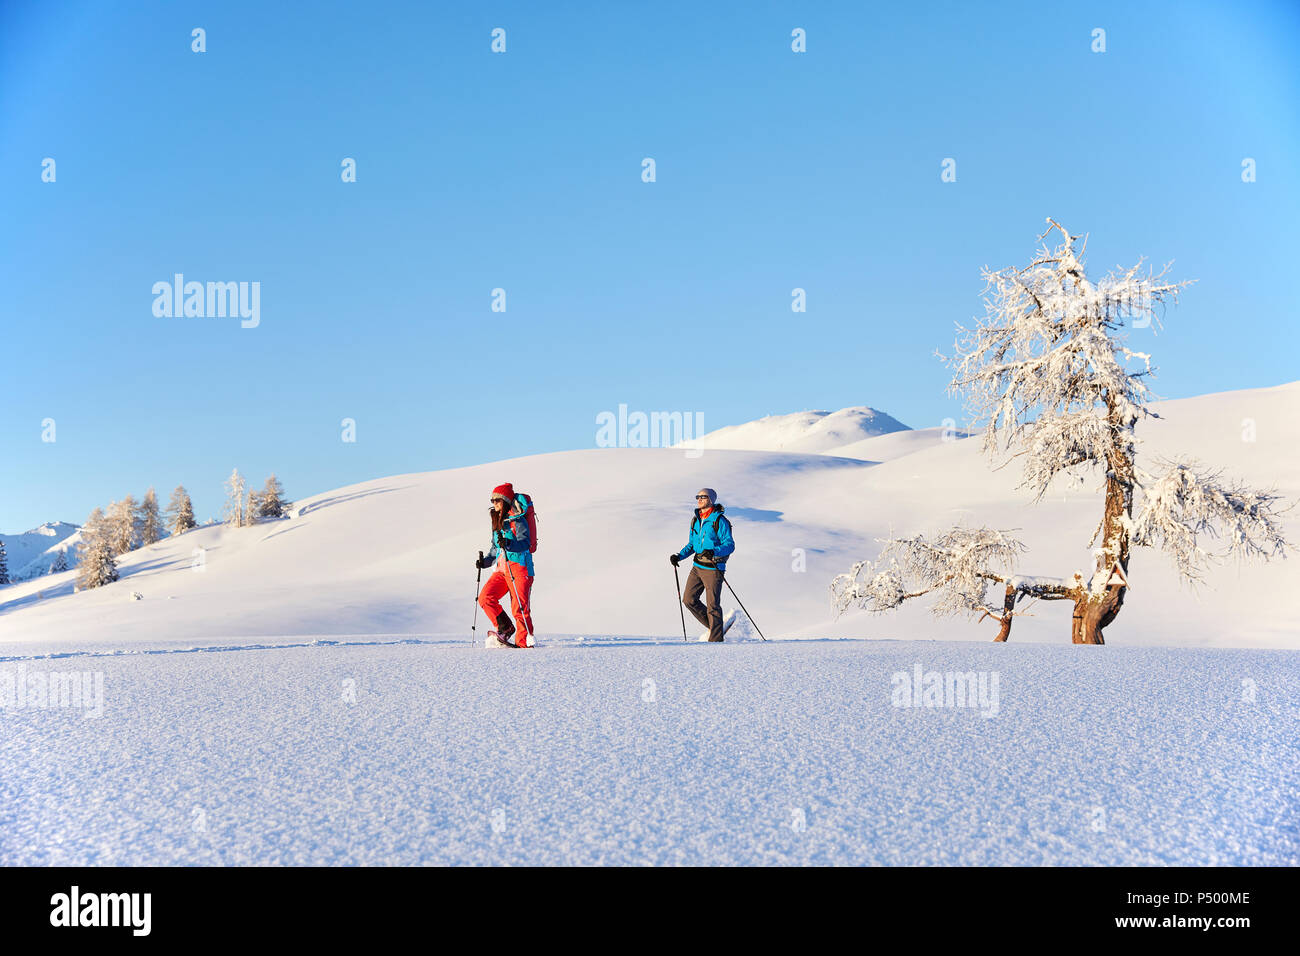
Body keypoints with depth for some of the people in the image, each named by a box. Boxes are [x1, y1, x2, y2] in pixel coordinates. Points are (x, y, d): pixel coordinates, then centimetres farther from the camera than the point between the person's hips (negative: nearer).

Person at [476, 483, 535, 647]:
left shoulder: (517, 520, -6)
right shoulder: (497, 521, 19)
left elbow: (524, 543, -18)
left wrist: (508, 544, -34)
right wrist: (485, 561, 13)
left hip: (519, 567, -8)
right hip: (502, 569, 8)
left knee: (520, 607, -11)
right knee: (485, 598, -8)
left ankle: (523, 642, -3)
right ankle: (505, 628, 7)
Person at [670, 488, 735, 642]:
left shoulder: (719, 520, -11)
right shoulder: (696, 520, 11)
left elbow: (730, 545, -15)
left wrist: (713, 552, -32)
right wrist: (679, 556, 5)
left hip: (713, 568, -7)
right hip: (697, 567, 7)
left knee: (713, 604, -5)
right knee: (689, 599, 4)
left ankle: (716, 638, 6)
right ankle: (713, 626, 21)